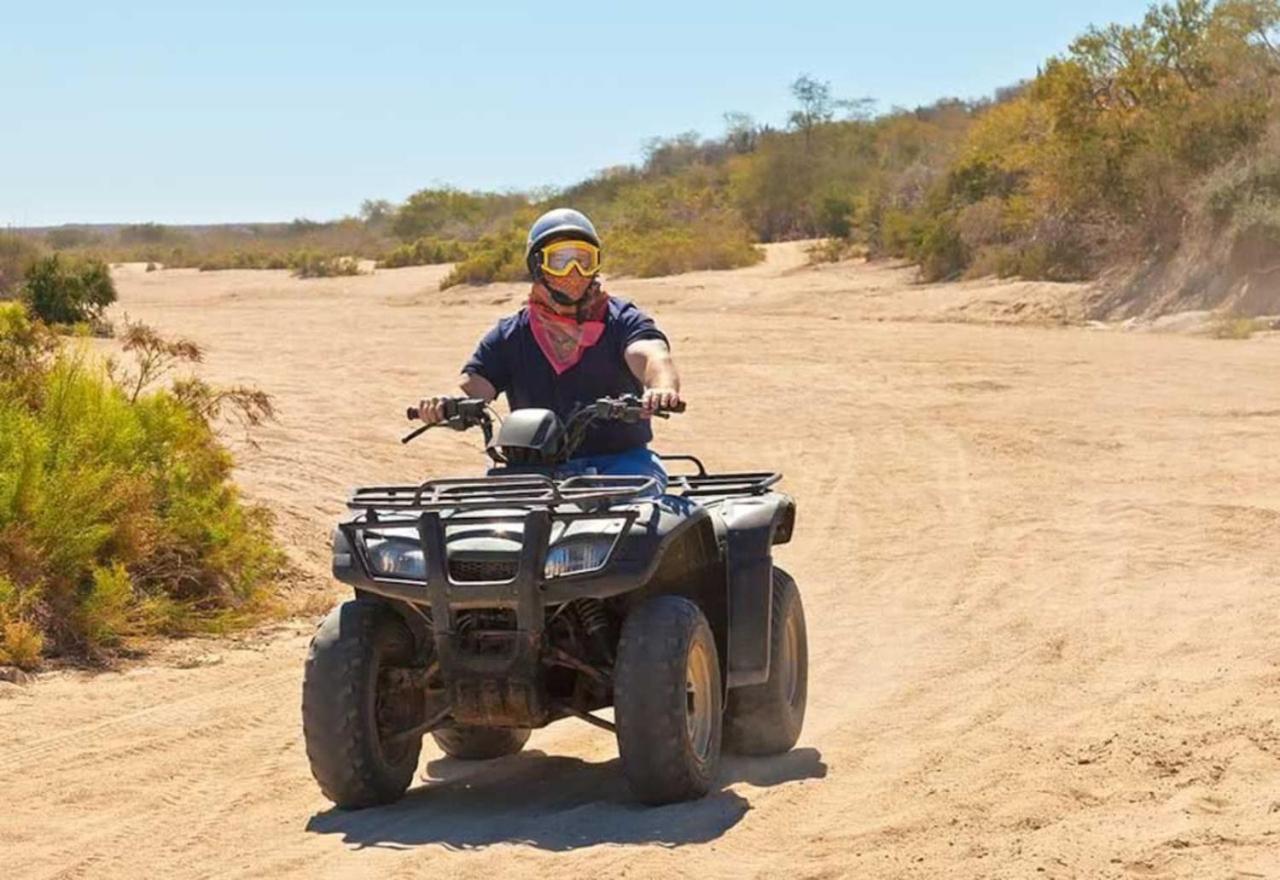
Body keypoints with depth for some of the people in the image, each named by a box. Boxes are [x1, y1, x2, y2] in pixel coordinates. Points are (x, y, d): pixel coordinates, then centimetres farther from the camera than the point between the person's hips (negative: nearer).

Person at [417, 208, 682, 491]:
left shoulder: (622, 321, 6)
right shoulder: (510, 335, 13)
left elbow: (650, 355, -14)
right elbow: (472, 387, 3)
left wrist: (663, 388, -40)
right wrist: (444, 406, -24)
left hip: (621, 460, -2)